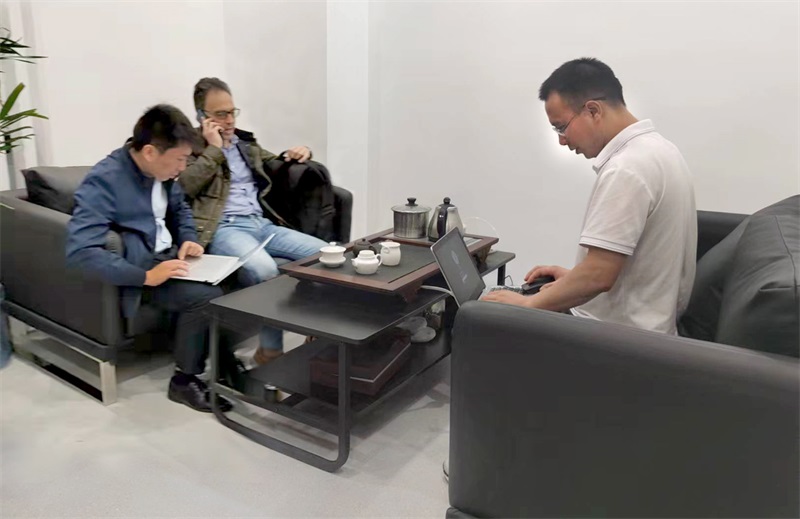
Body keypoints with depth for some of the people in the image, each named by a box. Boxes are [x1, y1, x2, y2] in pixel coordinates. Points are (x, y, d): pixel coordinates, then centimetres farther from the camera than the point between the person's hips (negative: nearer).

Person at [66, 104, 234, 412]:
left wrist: (187, 239, 4)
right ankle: (184, 380, -7)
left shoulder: (161, 172, 5)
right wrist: (146, 276, -33)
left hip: (167, 257, 8)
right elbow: (80, 252, -29)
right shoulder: (103, 181, -20)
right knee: (206, 296, -28)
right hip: (136, 271, -7)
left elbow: (180, 208, 25)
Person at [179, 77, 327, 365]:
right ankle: (271, 349, -21)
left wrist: (299, 154, 11)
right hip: (223, 229, -6)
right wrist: (214, 148, -6)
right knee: (263, 269, -38)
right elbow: (185, 186, -10)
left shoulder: (245, 142, 24)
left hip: (262, 224, 6)